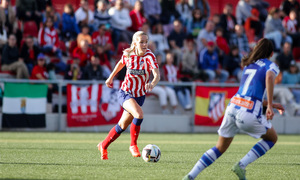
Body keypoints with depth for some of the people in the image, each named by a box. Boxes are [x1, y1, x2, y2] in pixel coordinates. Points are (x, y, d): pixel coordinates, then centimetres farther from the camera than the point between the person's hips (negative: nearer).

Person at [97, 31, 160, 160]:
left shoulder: (149, 56, -18)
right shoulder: (128, 54, -9)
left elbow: (157, 74, -32)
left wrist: (152, 84, -52)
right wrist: (111, 77, 18)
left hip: (140, 95, 1)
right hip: (125, 93, -1)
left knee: (123, 125, 10)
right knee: (139, 113, -30)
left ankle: (104, 146, 34)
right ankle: (133, 145, -15)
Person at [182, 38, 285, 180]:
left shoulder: (248, 66, 26)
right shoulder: (270, 66, 6)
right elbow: (269, 77, -20)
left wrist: (270, 104, 35)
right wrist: (269, 106, -18)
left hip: (233, 106, 6)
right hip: (249, 113, -6)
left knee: (220, 148, 18)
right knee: (272, 138, 19)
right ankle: (241, 165, 5)